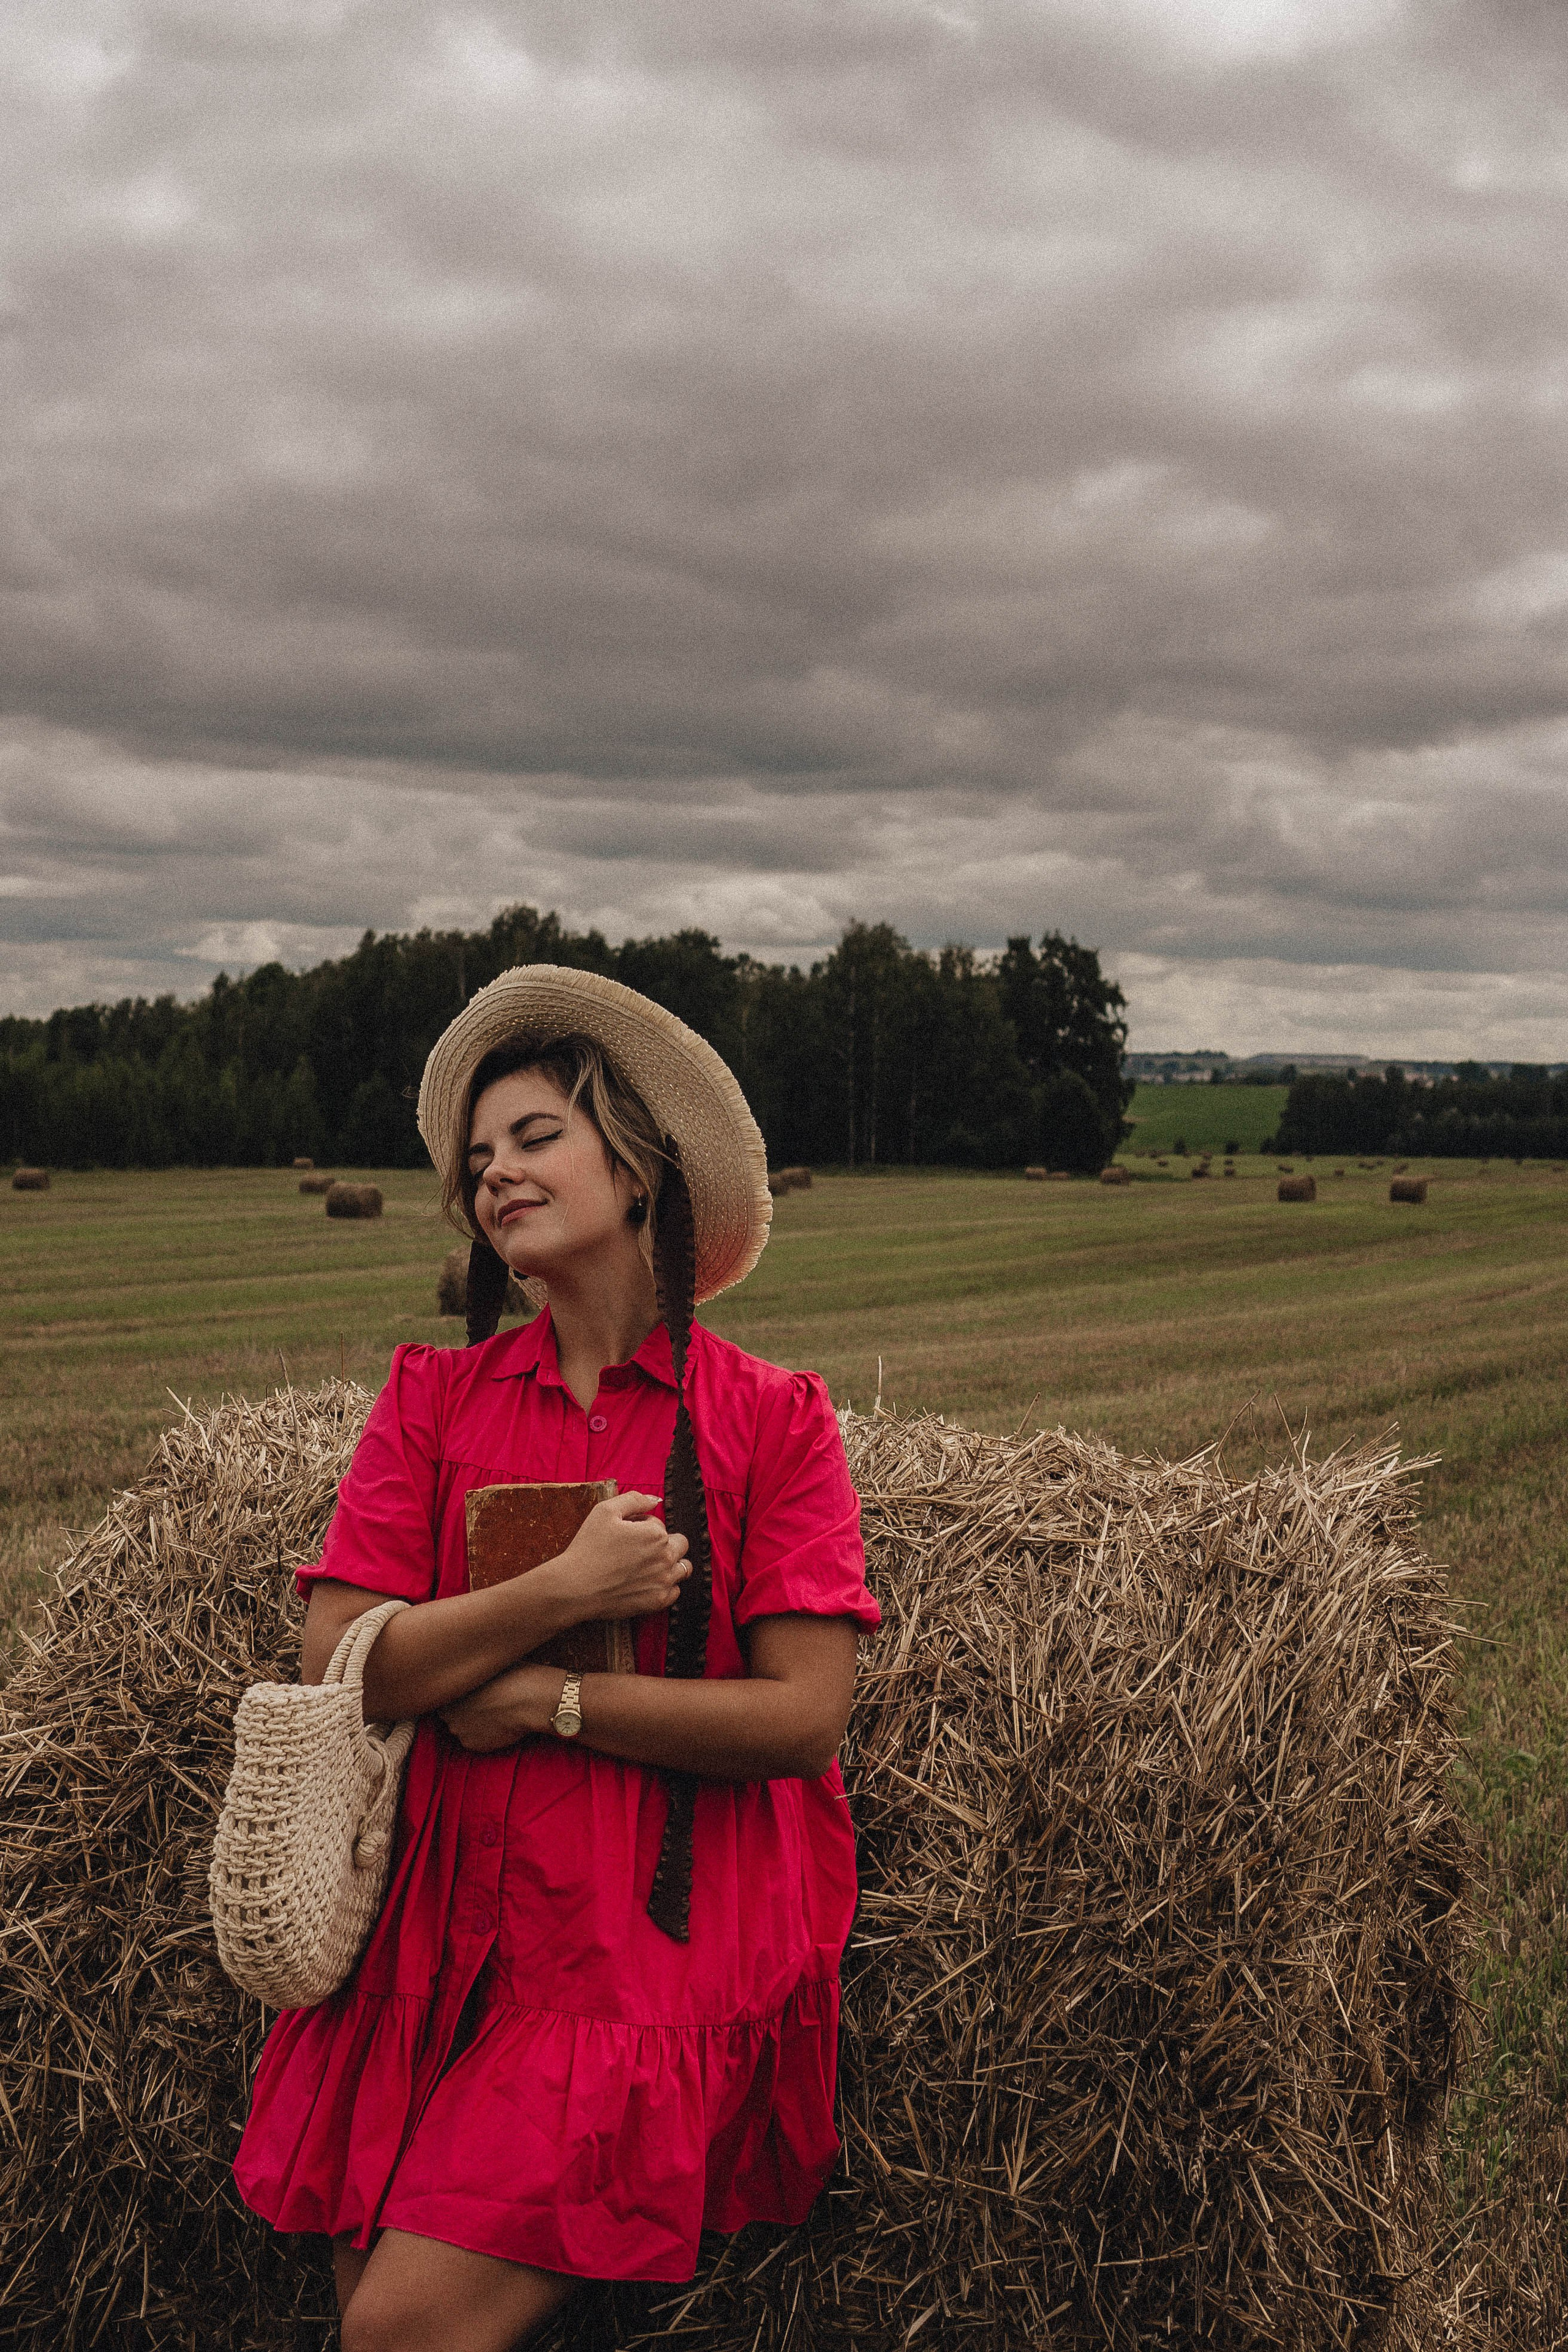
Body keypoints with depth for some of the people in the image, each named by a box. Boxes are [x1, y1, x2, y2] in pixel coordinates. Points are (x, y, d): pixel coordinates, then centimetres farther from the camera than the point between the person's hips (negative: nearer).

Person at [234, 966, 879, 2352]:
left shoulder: (772, 1417, 3)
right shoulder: (435, 1397, 11)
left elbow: (803, 1717, -6)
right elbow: (338, 1671, -1)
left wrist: (546, 1697, -10)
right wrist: (563, 1589, -12)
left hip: (667, 1933, -3)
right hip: (445, 1918, 3)